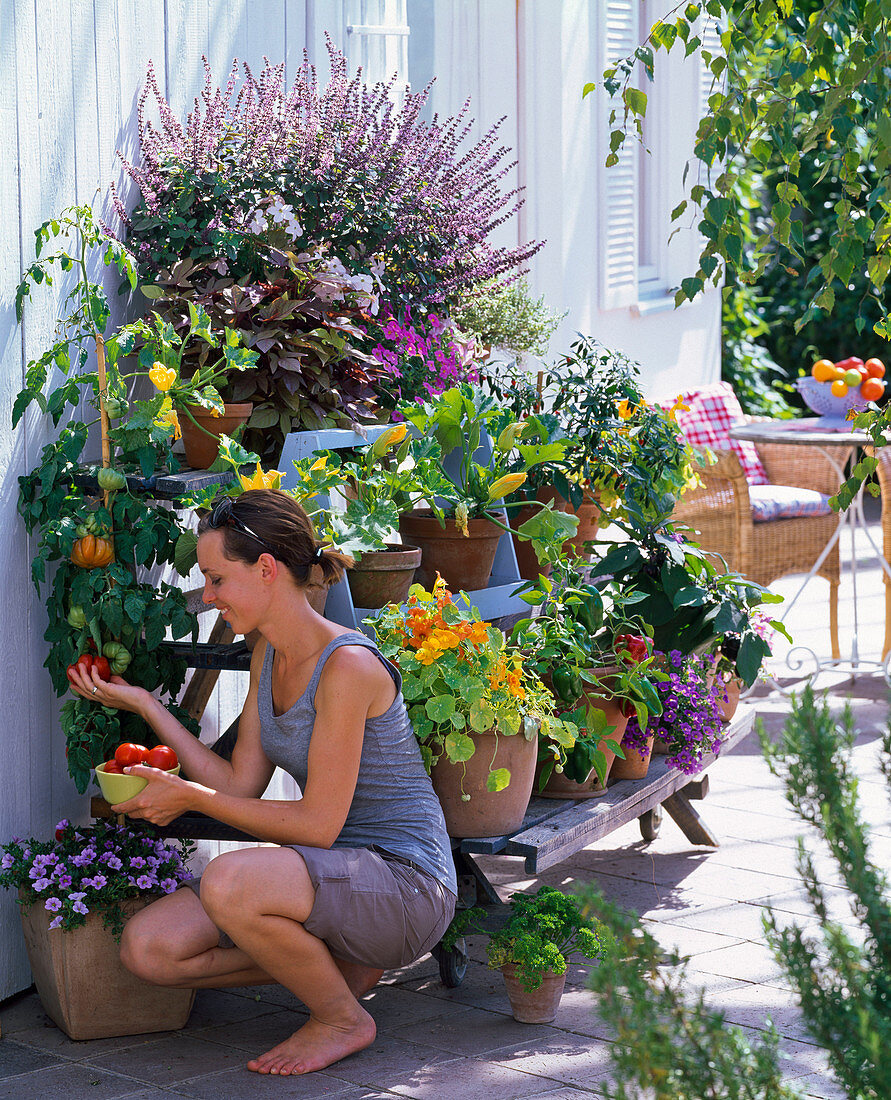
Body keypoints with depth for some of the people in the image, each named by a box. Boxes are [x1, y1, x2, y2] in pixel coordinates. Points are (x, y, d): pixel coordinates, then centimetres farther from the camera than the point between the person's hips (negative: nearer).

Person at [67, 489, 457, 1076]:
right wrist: (144, 703, 6)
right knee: (148, 947, -7)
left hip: (407, 883, -9)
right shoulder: (268, 657, 8)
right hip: (335, 880, 9)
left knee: (228, 883, -35)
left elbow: (318, 823, -21)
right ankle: (336, 962, 10)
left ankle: (343, 1019, -8)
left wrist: (190, 796, -14)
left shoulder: (347, 664, -21)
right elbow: (241, 786, 7)